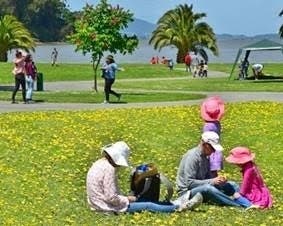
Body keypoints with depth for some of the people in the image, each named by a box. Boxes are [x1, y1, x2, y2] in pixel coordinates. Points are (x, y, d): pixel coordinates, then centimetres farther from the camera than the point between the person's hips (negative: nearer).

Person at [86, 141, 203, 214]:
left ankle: (174, 204, 21)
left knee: (145, 200, 15)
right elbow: (111, 197, -26)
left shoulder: (98, 164, 8)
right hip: (108, 207, -10)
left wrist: (125, 198, 7)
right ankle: (179, 206, 5)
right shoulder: (109, 169, -23)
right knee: (148, 206, -3)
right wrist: (127, 199, -9)